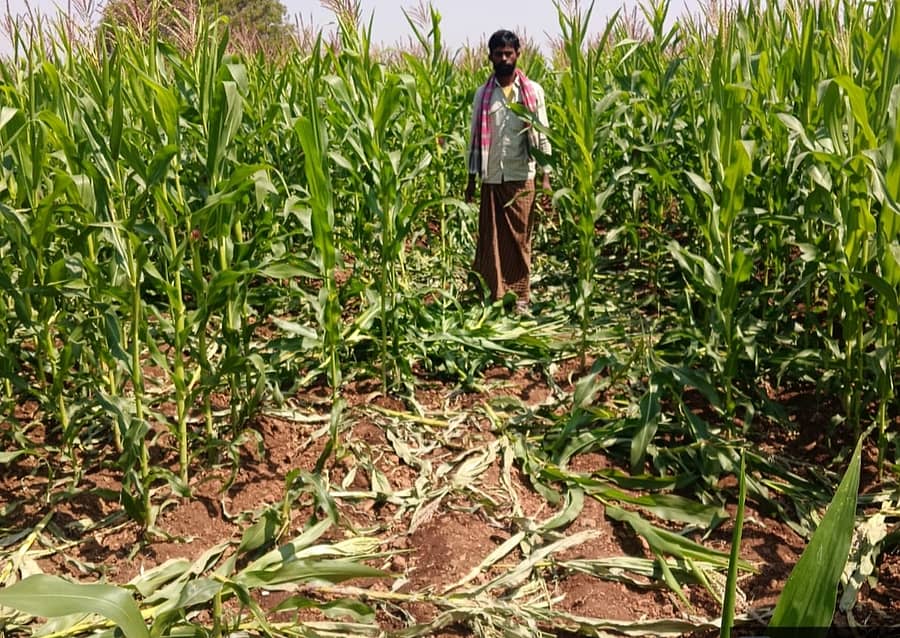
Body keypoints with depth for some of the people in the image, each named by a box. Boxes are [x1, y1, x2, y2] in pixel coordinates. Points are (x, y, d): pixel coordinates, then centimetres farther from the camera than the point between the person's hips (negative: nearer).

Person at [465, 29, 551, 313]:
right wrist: (471, 179, 7)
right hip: (491, 177, 2)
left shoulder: (533, 91, 5)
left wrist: (546, 175, -3)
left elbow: (542, 135, 4)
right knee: (491, 237, 2)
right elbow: (475, 137, 11)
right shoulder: (483, 94, 9)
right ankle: (493, 296, 9)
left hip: (521, 176, -1)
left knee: (520, 238, 3)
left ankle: (521, 297, 12)